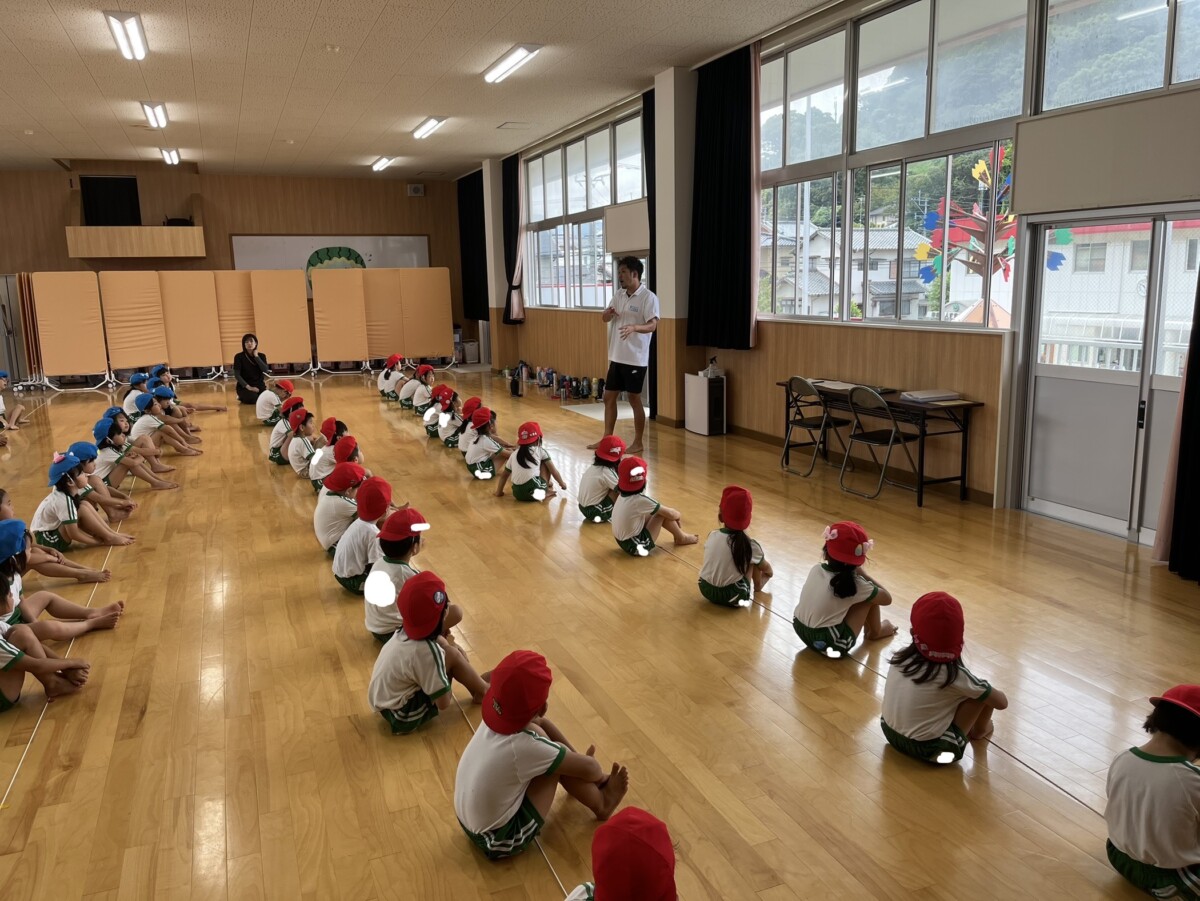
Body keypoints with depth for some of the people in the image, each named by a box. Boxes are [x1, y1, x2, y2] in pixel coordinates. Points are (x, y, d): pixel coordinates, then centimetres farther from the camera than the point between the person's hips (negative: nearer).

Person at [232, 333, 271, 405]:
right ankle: (242, 397, 4)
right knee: (254, 399, -32)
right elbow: (237, 375, -11)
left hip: (259, 385, 3)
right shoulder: (239, 356, -4)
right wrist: (248, 387, -21)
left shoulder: (261, 356, 6)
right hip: (244, 386, -3)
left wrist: (256, 357, -10)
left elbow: (266, 371, -10)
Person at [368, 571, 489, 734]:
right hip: (403, 718, -8)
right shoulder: (426, 651, -29)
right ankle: (484, 692, 9)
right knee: (452, 655, -13)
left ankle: (478, 689, 19)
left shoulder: (404, 633, -7)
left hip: (388, 704, 8)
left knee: (445, 646, 5)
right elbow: (443, 703, -20)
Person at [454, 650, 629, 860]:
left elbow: (538, 723, 13)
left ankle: (585, 783, 22)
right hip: (500, 841, -7)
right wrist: (602, 776, 8)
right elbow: (589, 768, -14)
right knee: (558, 754, -10)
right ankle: (601, 804, 14)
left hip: (471, 823, 7)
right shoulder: (524, 746, -29)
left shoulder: (493, 718, -11)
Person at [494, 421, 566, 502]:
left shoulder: (514, 455, 18)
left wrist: (499, 492, 31)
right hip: (536, 489, -5)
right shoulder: (540, 451, 9)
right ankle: (545, 492, 14)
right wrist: (562, 484, 29)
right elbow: (553, 470, 15)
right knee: (545, 463, 17)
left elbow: (504, 475, 22)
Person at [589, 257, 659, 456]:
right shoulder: (618, 296, 11)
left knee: (634, 399, 1)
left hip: (636, 359, -7)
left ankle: (638, 442, 13)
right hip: (616, 357, 8)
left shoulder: (648, 297, -12)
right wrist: (608, 313, -8)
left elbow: (652, 325, -20)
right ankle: (607, 439, 21)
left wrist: (634, 327, -40)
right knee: (609, 397, 11)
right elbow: (605, 318, 16)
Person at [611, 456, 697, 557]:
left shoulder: (623, 495, -1)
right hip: (636, 546, -8)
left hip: (623, 541, 8)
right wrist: (679, 515, 9)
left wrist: (675, 515, 17)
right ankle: (681, 538, 15)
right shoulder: (640, 499, -24)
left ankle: (679, 534, 25)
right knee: (662, 513, -7)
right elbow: (670, 514, -13)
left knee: (659, 510, 11)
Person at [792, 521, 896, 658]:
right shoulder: (853, 584, -15)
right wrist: (863, 574, 7)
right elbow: (887, 598, 3)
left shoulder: (816, 569, 0)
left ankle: (869, 629, 37)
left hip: (801, 632, 6)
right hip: (829, 644, -6)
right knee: (871, 596, 4)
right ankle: (875, 633, 26)